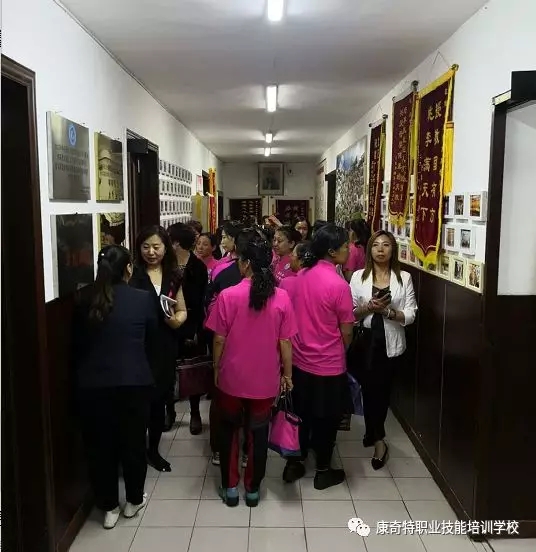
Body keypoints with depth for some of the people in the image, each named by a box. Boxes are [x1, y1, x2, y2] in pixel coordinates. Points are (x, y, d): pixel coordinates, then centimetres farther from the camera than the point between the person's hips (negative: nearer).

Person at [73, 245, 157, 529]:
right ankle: (134, 501, 33)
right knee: (133, 443, 16)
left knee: (100, 446, 15)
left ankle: (109, 507, 27)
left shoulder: (85, 303, -1)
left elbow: (78, 344, 8)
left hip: (92, 384, 2)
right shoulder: (142, 299, -5)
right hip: (134, 382, -1)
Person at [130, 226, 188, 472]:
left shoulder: (174, 276, 7)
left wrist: (178, 320, -8)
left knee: (159, 399, 14)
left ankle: (153, 450, 33)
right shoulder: (132, 274, -6)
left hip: (165, 347, 4)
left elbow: (182, 310, 13)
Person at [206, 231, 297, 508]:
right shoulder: (281, 298, -11)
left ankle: (230, 487, 30)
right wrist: (287, 374, 7)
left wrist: (216, 370, 6)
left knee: (229, 430, 20)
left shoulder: (228, 295, -16)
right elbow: (285, 343, -6)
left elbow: (219, 340, -10)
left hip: (232, 378, -1)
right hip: (265, 380, 1)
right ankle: (253, 489, 31)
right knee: (258, 434, 17)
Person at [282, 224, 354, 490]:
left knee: (301, 414, 20)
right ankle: (323, 471, 29)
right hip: (328, 365, -6)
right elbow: (346, 332, -13)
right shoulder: (338, 284, -21)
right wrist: (341, 351, 8)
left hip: (299, 360, 6)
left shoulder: (301, 275, -2)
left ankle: (294, 464, 32)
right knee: (326, 419, 13)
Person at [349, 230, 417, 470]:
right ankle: (378, 440, 28)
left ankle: (372, 432, 35)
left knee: (382, 389, 11)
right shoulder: (359, 276, 1)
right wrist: (368, 307, -18)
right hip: (365, 341, 0)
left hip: (391, 343, 0)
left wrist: (388, 311, -19)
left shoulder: (404, 277, -1)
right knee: (370, 389, 6)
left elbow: (410, 315, -4)